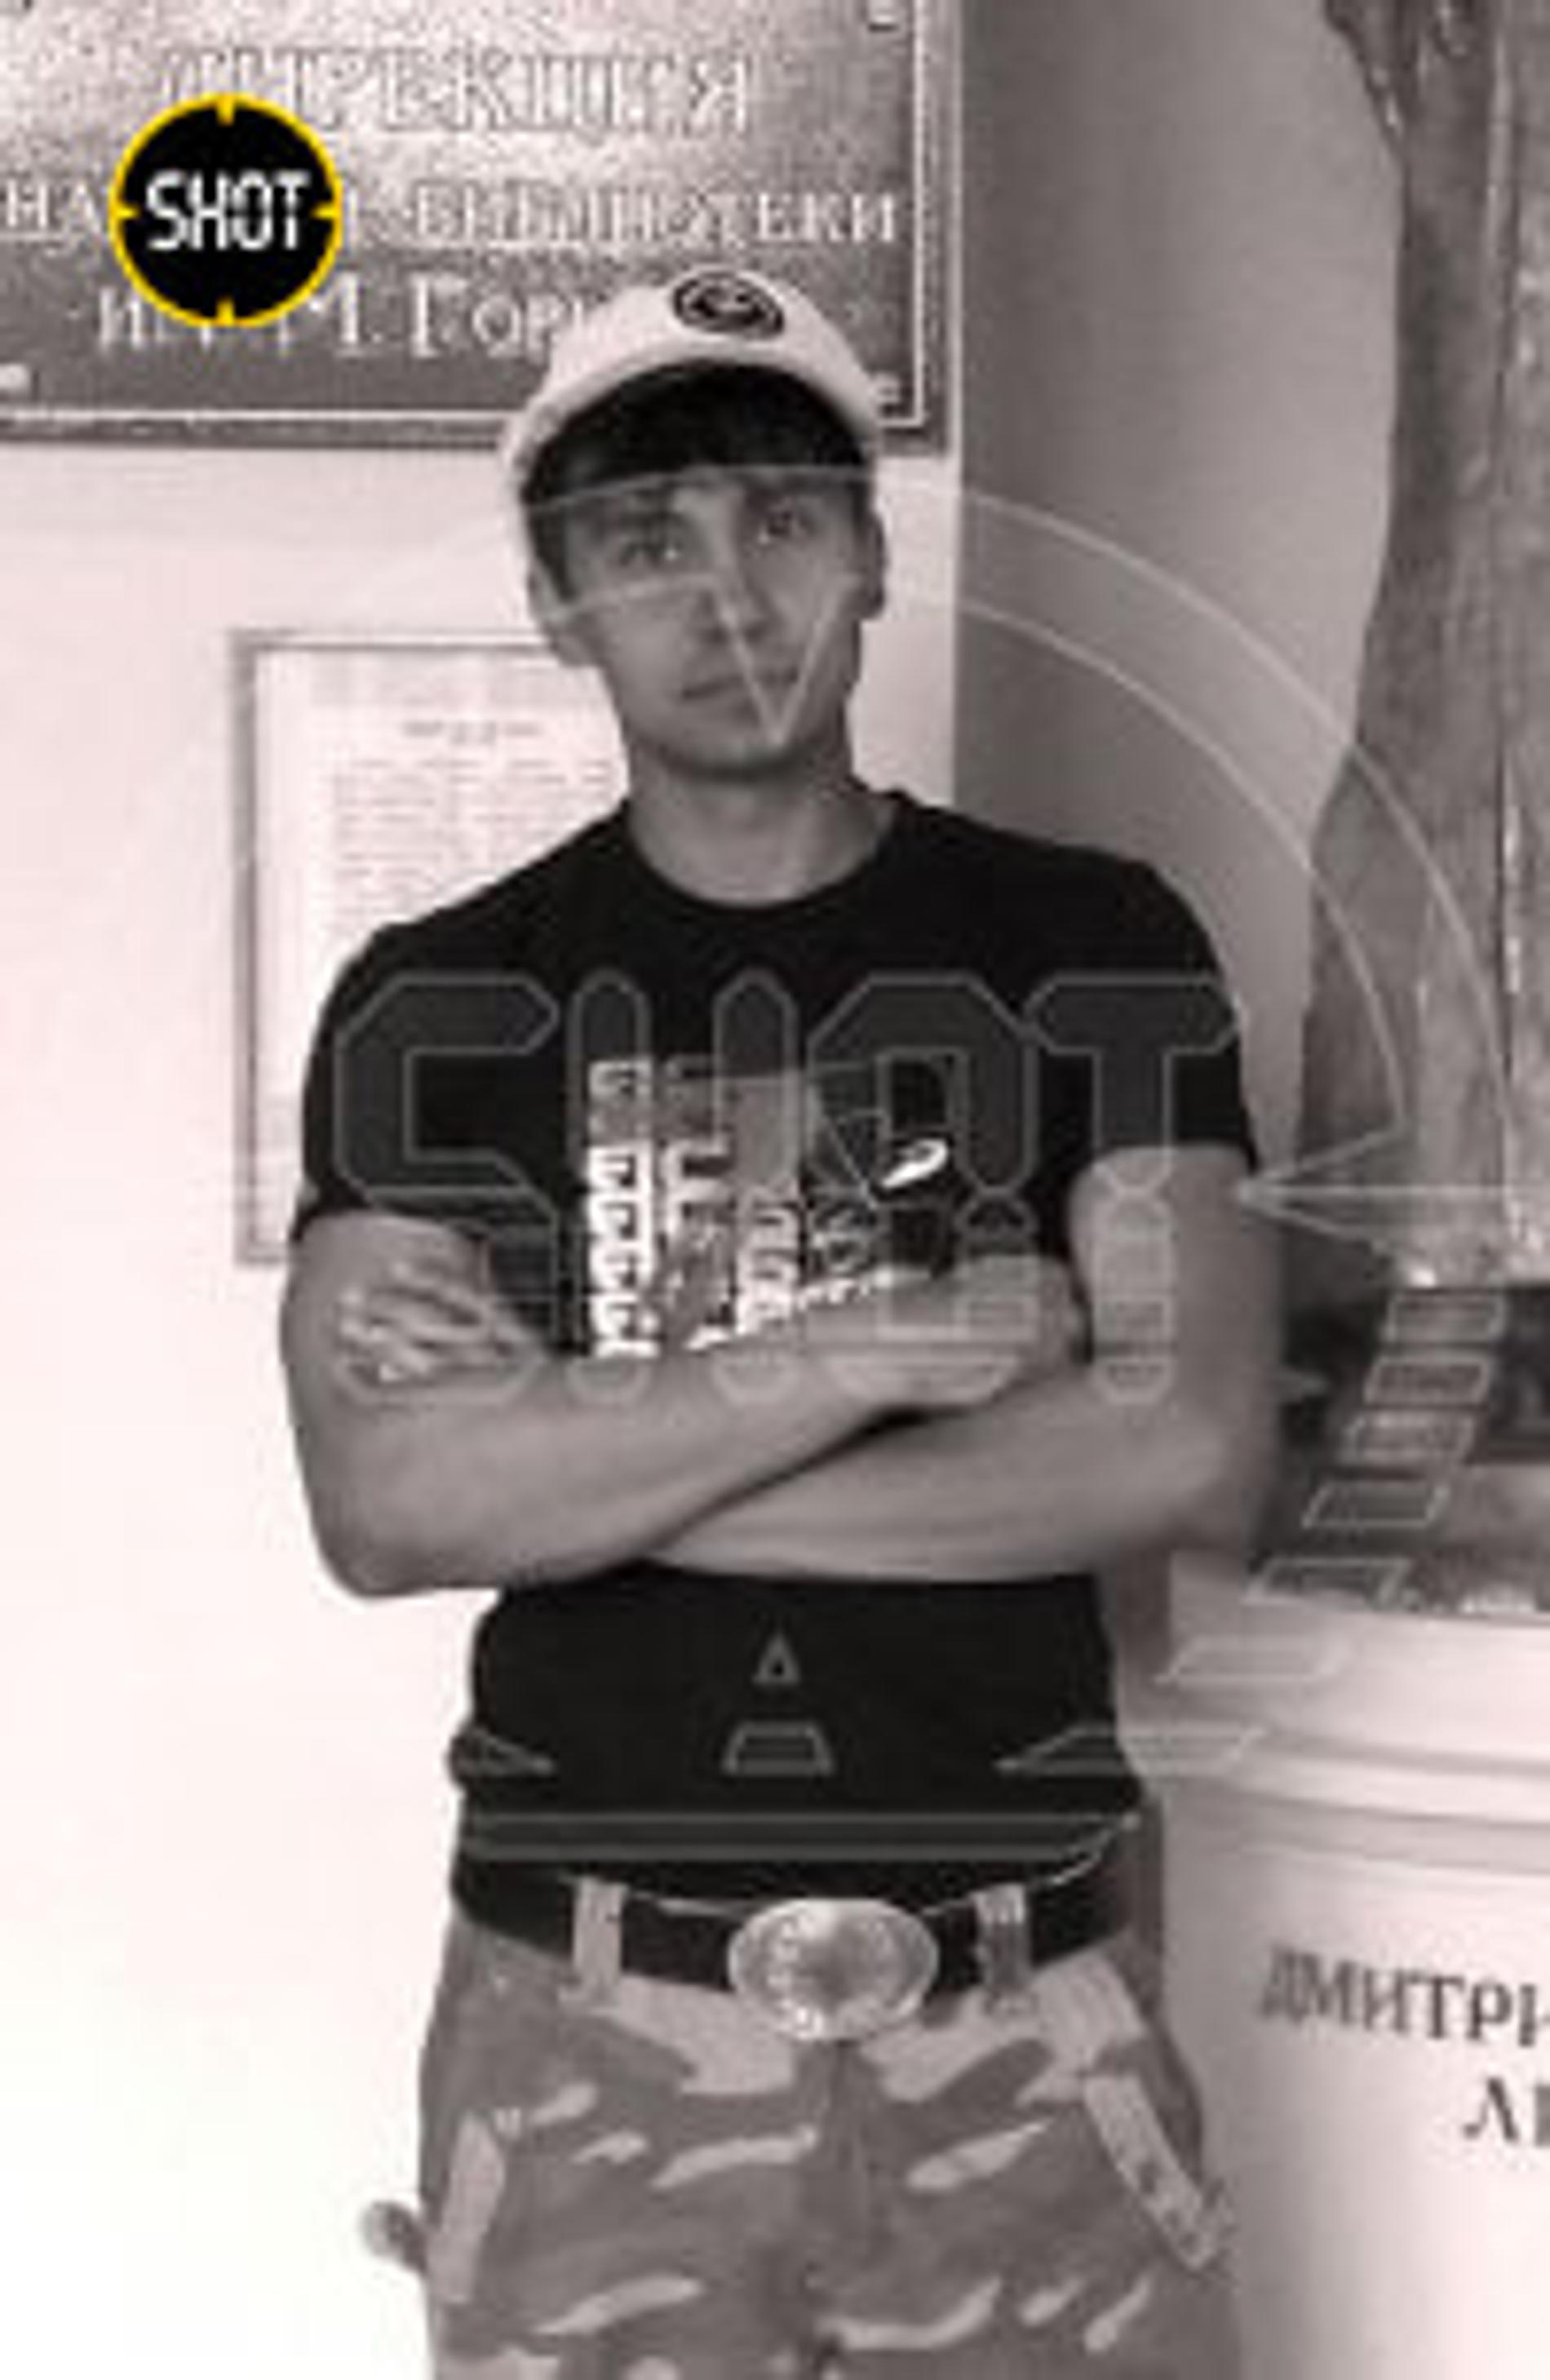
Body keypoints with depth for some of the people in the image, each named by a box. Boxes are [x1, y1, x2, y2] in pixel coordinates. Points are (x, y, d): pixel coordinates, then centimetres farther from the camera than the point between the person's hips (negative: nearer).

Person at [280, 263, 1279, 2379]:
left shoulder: (1092, 953, 1)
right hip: (591, 2027, 0)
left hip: (1024, 2020, 1)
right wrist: (871, 1349, -14)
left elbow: (1193, 1455, -11)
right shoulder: (437, 1007, 1)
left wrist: (588, 1460, -11)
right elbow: (387, 1505, -12)